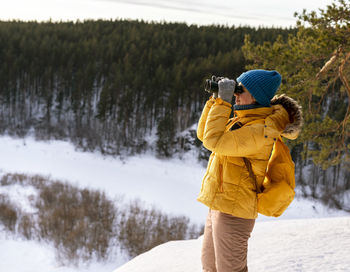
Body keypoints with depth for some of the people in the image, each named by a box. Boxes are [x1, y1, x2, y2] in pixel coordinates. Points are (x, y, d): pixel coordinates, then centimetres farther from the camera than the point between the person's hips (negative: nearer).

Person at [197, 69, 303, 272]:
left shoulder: (259, 130, -20)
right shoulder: (242, 121, 11)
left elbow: (214, 141, -28)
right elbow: (203, 134, 16)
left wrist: (223, 102, -21)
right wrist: (216, 100, 6)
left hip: (233, 211, -10)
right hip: (219, 206, 10)